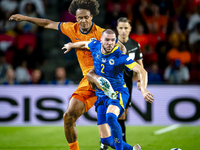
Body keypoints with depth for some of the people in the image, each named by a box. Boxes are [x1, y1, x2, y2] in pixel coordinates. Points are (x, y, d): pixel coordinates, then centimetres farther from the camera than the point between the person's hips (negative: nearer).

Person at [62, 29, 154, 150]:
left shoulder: (120, 56, -18)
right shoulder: (95, 46, -1)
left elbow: (142, 71, -25)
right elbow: (84, 44, 24)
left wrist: (143, 89, -40)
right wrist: (71, 45, 42)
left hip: (118, 92, -5)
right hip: (101, 95, 6)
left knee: (110, 117, -40)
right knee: (106, 140, -3)